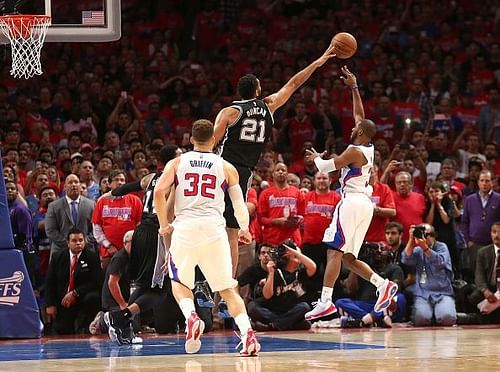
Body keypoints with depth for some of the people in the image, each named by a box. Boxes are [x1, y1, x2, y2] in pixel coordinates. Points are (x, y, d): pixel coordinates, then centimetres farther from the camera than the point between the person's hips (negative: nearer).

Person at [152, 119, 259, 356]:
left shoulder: (177, 163, 12)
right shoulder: (226, 167, 12)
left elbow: (159, 192, -1)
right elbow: (239, 203, 13)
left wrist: (164, 225, 9)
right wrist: (244, 230, 30)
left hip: (185, 227, 0)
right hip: (214, 228, 0)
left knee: (180, 282, 17)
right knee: (227, 288, 7)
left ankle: (190, 316, -12)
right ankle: (247, 333, -11)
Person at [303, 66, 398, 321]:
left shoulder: (354, 151, -9)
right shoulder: (369, 148, 15)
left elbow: (328, 167, -6)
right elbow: (360, 114, 25)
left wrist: (317, 158, 16)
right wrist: (354, 87, 27)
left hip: (353, 202, -9)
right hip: (365, 204, 9)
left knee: (335, 251, -14)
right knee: (348, 257, 11)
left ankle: (325, 300, -23)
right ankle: (383, 284, -2)